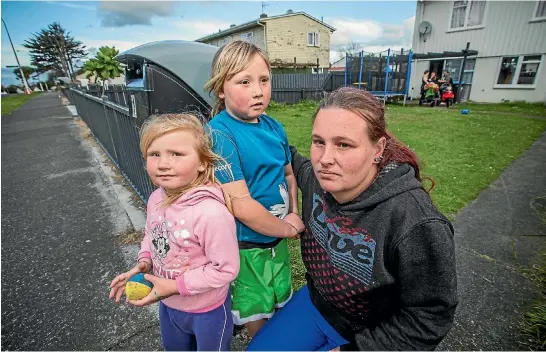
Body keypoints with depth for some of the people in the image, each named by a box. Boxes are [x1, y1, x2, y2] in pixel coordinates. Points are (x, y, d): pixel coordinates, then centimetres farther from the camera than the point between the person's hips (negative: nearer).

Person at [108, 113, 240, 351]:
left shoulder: (211, 212, -37)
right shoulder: (156, 199, -13)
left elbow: (226, 269, -28)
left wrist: (176, 285, -26)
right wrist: (143, 263, -10)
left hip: (207, 310, -6)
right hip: (168, 305, 7)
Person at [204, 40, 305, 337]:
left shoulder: (274, 127, -3)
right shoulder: (219, 134, -23)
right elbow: (241, 206, -26)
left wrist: (295, 214, -3)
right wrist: (289, 229, -13)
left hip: (278, 239, 6)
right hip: (245, 247, -6)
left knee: (281, 308, 28)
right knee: (257, 320, 18)